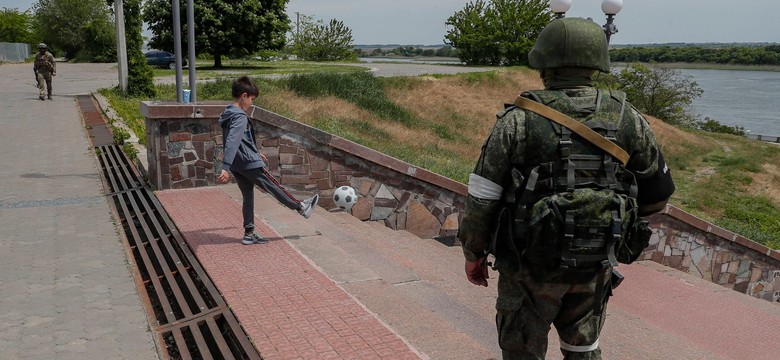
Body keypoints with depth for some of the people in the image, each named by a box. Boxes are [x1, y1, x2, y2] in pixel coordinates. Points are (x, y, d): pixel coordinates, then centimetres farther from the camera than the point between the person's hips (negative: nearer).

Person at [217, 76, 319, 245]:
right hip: (250, 163, -9)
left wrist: (256, 153, 33)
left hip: (237, 166, 9)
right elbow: (232, 142, -32)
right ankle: (302, 207, 23)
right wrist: (225, 168, -38)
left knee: (248, 197, 14)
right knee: (274, 187, 7)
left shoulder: (228, 114, 11)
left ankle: (249, 234, 18)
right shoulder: (240, 117, -21)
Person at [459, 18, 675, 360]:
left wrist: (473, 253, 4)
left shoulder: (518, 120, -13)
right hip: (594, 265, 3)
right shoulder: (626, 118, -4)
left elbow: (482, 198, -11)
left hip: (531, 264, -3)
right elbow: (658, 191, 7)